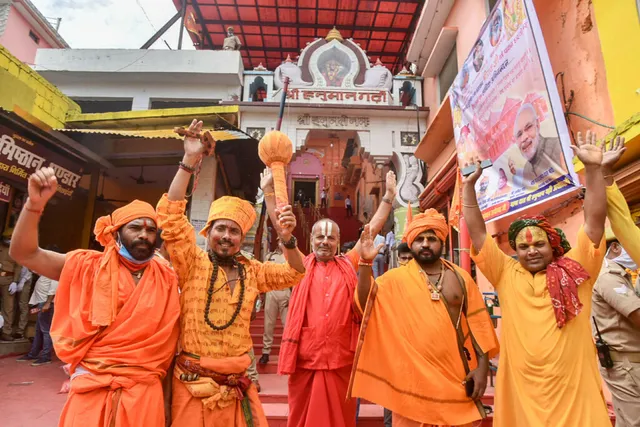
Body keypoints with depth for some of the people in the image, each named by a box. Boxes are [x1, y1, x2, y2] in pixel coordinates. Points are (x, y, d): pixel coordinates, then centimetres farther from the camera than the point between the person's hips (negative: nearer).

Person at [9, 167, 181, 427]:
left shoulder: (168, 278, 2)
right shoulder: (89, 267, 0)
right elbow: (24, 253, -5)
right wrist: (35, 203, -18)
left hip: (144, 391, 1)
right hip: (92, 388, -1)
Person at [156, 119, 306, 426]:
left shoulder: (251, 270, 4)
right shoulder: (193, 263, -6)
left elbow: (294, 274, 2)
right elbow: (170, 216, -16)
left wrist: (287, 239, -17)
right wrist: (190, 160, -21)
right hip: (194, 385, -3)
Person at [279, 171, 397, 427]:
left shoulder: (348, 265, 7)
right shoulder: (301, 265, 5)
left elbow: (372, 230, 9)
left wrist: (389, 195, 10)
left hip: (341, 361, 1)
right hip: (304, 361, 0)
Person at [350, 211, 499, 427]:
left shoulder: (460, 277, 4)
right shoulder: (396, 278, -3)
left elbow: (478, 323, 5)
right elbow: (365, 302, -16)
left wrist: (482, 366, -1)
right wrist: (366, 262, -28)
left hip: (456, 375, 2)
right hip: (414, 376, -1)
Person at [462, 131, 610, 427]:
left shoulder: (574, 271, 2)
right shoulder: (506, 274, 2)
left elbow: (595, 220, -6)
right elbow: (476, 231, 0)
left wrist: (593, 168, -13)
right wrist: (469, 185, -3)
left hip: (575, 390, -1)